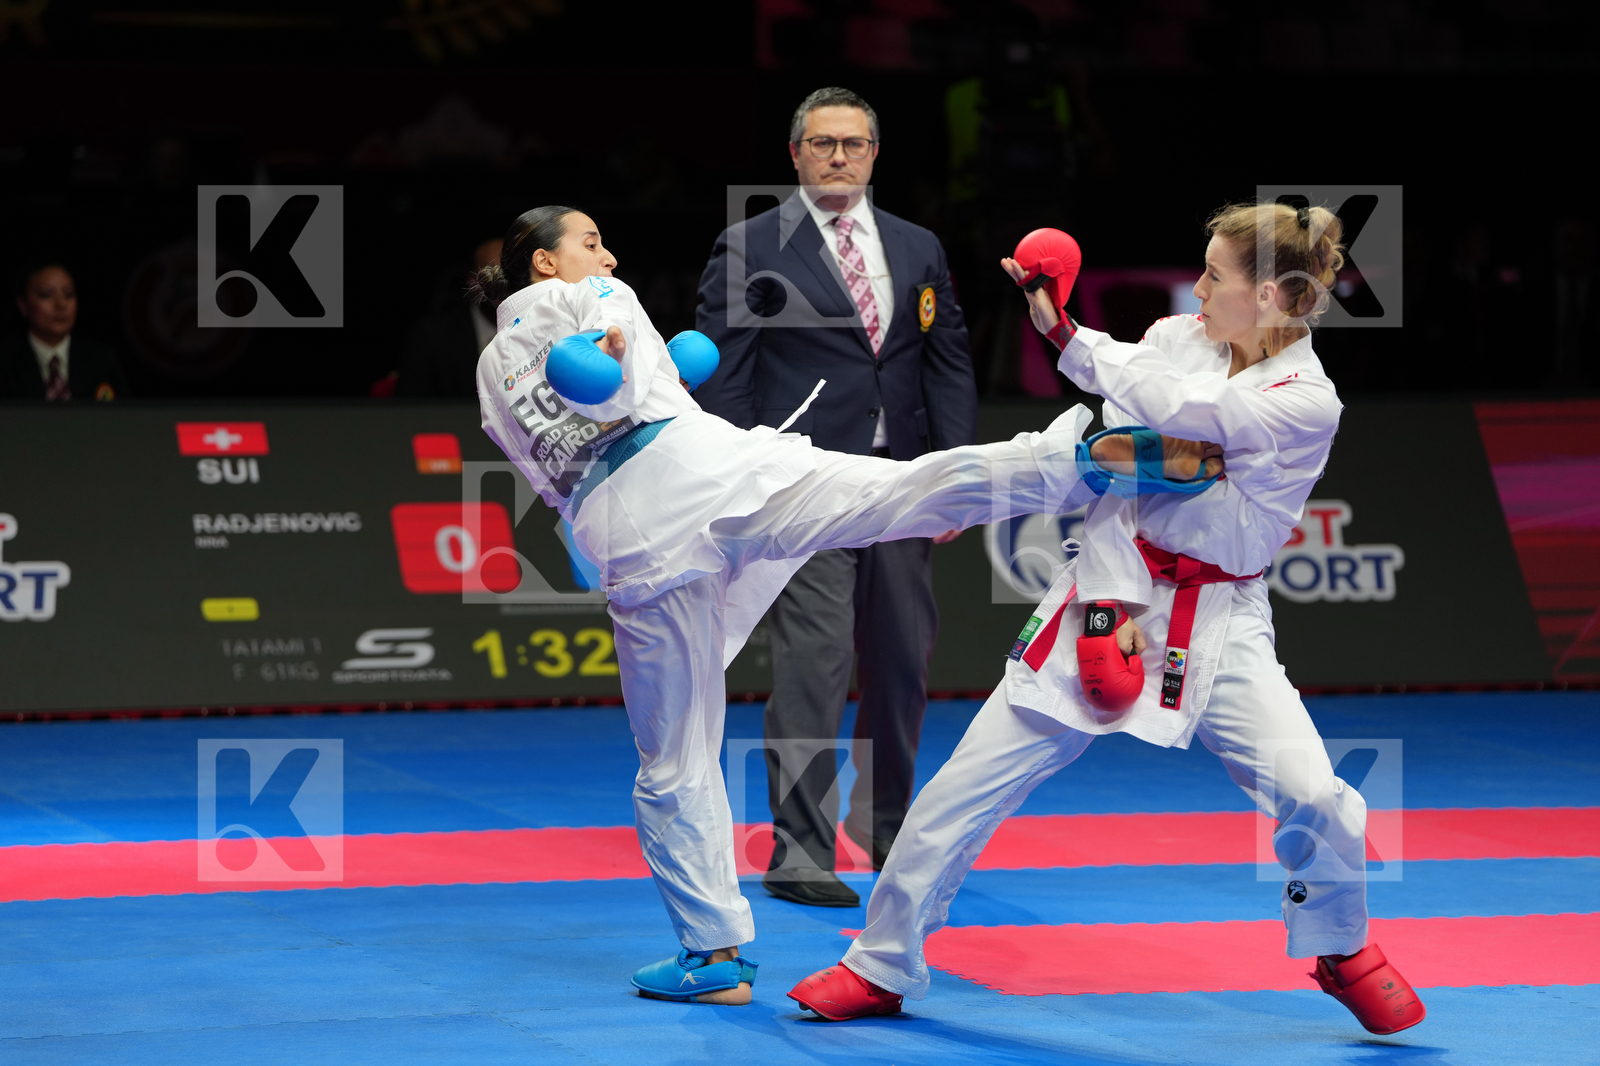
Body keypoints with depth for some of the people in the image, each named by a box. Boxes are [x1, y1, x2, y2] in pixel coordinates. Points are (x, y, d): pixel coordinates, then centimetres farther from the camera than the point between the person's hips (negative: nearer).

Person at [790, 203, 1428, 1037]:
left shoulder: (1306, 404, -14)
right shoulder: (1176, 339, 0)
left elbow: (1172, 411, -25)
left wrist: (1070, 334, -14)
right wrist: (1114, 598, -13)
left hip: (1220, 624, -3)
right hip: (1113, 594, 3)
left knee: (1311, 795, -18)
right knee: (972, 781, -1)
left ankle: (1343, 952, 13)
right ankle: (883, 967, 16)